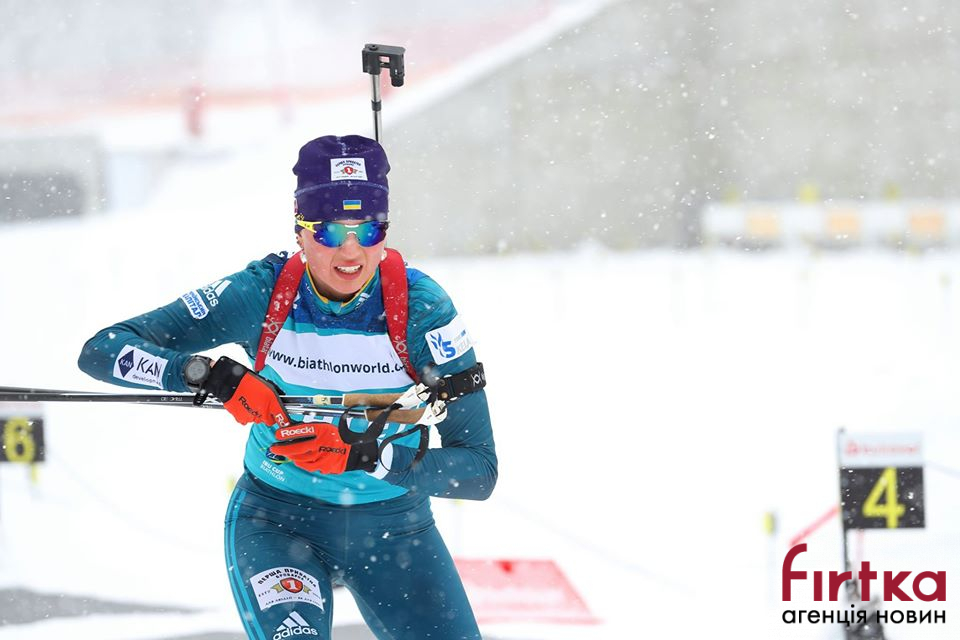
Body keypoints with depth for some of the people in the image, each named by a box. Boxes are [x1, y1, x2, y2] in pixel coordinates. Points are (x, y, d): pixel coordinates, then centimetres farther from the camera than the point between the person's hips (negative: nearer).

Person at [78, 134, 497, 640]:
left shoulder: (421, 308, -17)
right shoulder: (263, 293, -16)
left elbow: (478, 470, -19)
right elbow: (102, 350, -17)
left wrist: (365, 456, -34)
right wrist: (205, 373, -35)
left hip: (394, 529, 2)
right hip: (276, 521, -2)